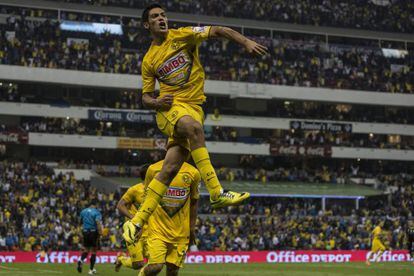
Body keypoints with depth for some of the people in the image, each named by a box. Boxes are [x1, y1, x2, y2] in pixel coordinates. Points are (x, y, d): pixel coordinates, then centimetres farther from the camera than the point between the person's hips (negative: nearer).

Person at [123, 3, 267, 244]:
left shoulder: (182, 35, 7)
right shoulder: (149, 60, 13)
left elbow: (218, 31, -2)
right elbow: (146, 96, 18)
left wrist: (246, 42, -18)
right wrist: (156, 102, -7)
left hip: (194, 108, 1)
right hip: (170, 107, -1)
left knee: (170, 169, -10)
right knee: (193, 126, -37)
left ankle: (138, 222, -1)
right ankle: (217, 193, -42)